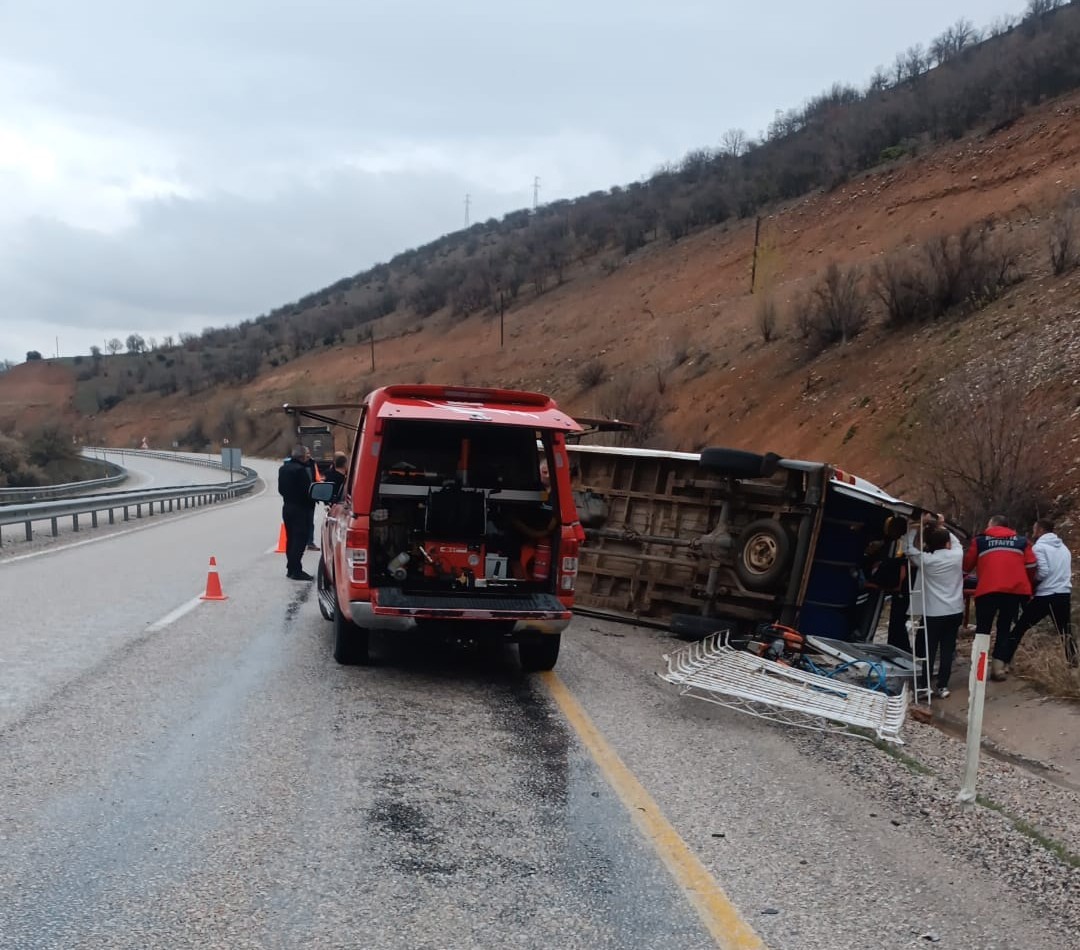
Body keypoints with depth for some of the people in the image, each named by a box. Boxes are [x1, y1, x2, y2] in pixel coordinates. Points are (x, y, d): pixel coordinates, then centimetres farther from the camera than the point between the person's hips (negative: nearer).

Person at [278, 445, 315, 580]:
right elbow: (307, 490, -20)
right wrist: (311, 503, -4)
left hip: (287, 507, 9)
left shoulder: (283, 469, 9)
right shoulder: (301, 470, -20)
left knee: (290, 539, 15)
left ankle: (290, 568, 21)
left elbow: (280, 489, 14)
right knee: (300, 539, -6)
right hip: (301, 508, -9)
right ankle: (296, 570, -7)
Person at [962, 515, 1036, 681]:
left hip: (987, 591, -2)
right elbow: (1031, 566, 7)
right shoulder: (1022, 541, 16)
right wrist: (1025, 584, 21)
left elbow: (967, 565, 14)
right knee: (1004, 628, 14)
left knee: (983, 629, 11)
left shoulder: (979, 540, 12)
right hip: (1015, 591, 2)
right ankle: (998, 667, 8)